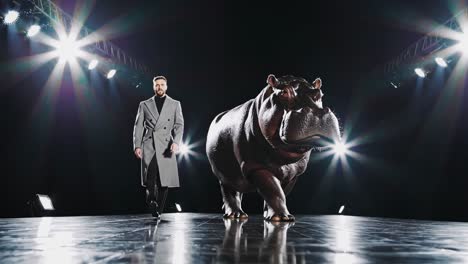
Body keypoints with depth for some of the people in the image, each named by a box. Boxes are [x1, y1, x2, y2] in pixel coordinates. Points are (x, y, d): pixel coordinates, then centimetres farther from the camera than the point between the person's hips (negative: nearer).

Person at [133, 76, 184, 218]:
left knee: (164, 181, -2)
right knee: (150, 181, -15)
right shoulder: (144, 105, 15)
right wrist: (137, 145, -1)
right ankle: (152, 202, 8)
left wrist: (176, 142, -13)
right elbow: (138, 126, 11)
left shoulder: (175, 104, 13)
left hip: (166, 147, 0)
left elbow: (179, 125, 4)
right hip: (148, 146, 0)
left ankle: (158, 210, 14)